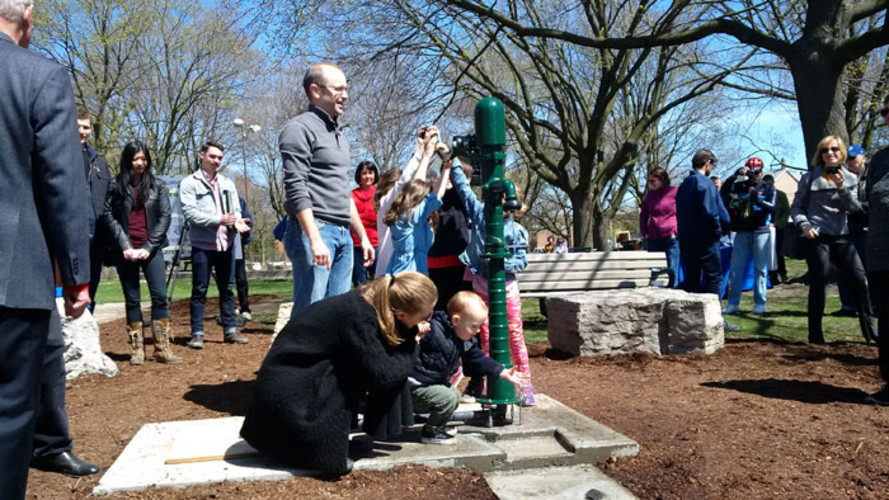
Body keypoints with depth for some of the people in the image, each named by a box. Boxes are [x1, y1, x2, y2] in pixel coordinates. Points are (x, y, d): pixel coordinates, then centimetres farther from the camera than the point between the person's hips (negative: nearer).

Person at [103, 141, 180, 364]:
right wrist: (125, 245, -11)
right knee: (132, 300, 5)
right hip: (125, 251, 0)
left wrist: (149, 247, -7)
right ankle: (137, 349, 10)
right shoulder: (116, 186, 4)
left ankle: (162, 348, -2)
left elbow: (165, 217, 2)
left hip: (151, 249, 0)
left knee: (160, 296, -6)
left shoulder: (157, 185, 7)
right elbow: (108, 216, -2)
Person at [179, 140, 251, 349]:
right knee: (199, 291, 1)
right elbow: (189, 212, -12)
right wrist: (219, 219, -18)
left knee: (227, 289, 10)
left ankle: (230, 330, 18)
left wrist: (237, 222, -12)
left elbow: (236, 209, 11)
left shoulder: (227, 183, 15)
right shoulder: (189, 183, -1)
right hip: (202, 245, -5)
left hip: (226, 243, 5)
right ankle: (197, 334, 7)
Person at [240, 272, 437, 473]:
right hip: (285, 400, -9)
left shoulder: (363, 303, 1)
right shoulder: (357, 317, -26)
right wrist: (410, 343, -8)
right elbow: (385, 377, -22)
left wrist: (411, 332, -4)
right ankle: (325, 446, -9)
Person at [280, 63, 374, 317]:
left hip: (343, 234, 8)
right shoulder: (300, 129, -5)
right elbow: (296, 190, -14)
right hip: (313, 231, -8)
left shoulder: (338, 133, 22)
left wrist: (363, 236, 22)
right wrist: (315, 239, -22)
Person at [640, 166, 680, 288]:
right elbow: (643, 215, 22)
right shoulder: (649, 195, 11)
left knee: (672, 270, -5)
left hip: (671, 238, -4)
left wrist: (676, 231, -7)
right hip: (653, 240, 4)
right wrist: (644, 233, 12)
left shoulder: (675, 192, -3)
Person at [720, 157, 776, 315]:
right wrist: (735, 176, -13)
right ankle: (733, 303, 4)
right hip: (742, 232, 2)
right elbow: (724, 192, -4)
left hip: (761, 232, -2)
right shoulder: (740, 186, 12)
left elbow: (772, 207, -7)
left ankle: (760, 303, 7)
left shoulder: (768, 188, 7)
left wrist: (757, 200, -24)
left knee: (760, 268, 2)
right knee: (736, 267, -1)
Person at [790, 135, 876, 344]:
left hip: (841, 236, 4)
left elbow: (854, 208, 3)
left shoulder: (849, 178, 12)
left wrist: (842, 188, -12)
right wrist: (803, 225, -13)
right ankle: (815, 334, 5)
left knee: (860, 278, -5)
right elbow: (796, 206, 5)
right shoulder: (810, 178, 3)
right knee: (818, 284, -4)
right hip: (817, 237, -3)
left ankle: (869, 329, 6)